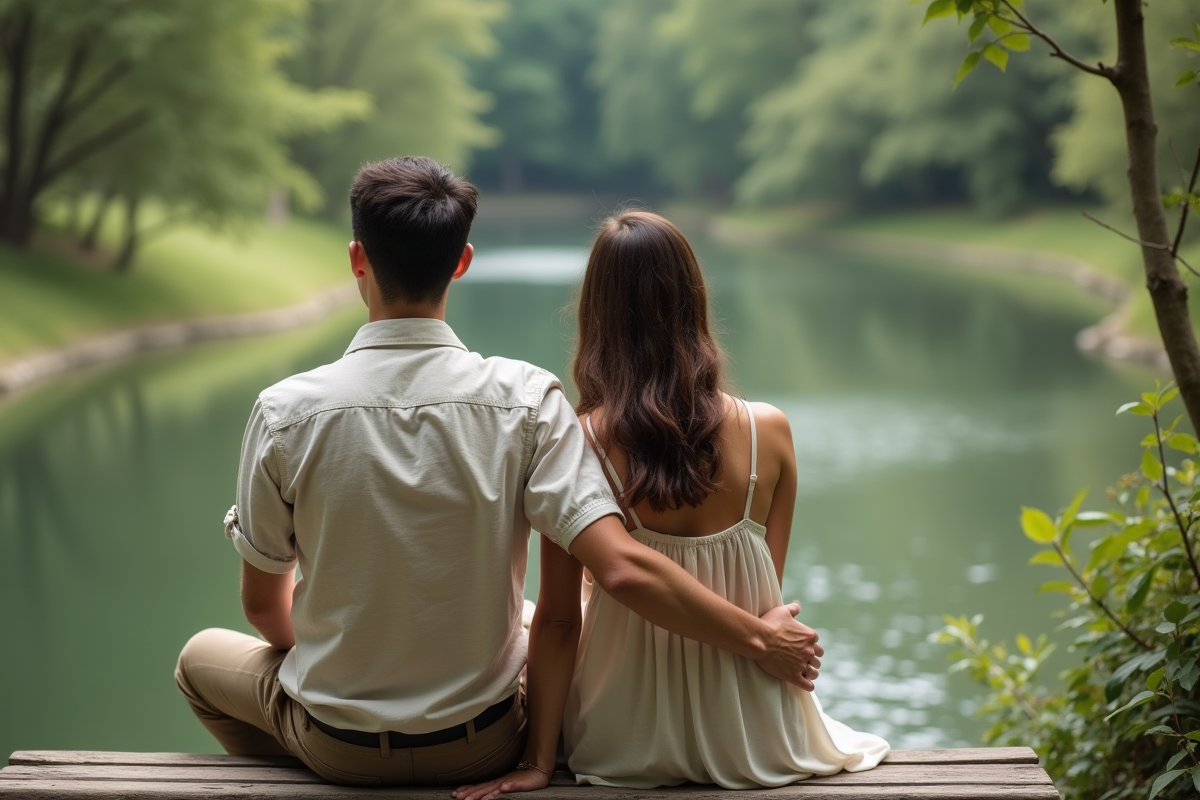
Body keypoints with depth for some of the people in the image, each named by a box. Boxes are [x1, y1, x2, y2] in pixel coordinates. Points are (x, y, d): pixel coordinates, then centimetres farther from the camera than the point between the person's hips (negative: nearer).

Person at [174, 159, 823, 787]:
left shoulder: (286, 412, -18)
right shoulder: (525, 401, -19)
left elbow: (263, 604, -6)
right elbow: (622, 568, -25)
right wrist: (761, 638, -12)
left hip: (337, 747, 0)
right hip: (483, 744, 1)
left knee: (202, 655, 31)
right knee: (553, 635, 35)